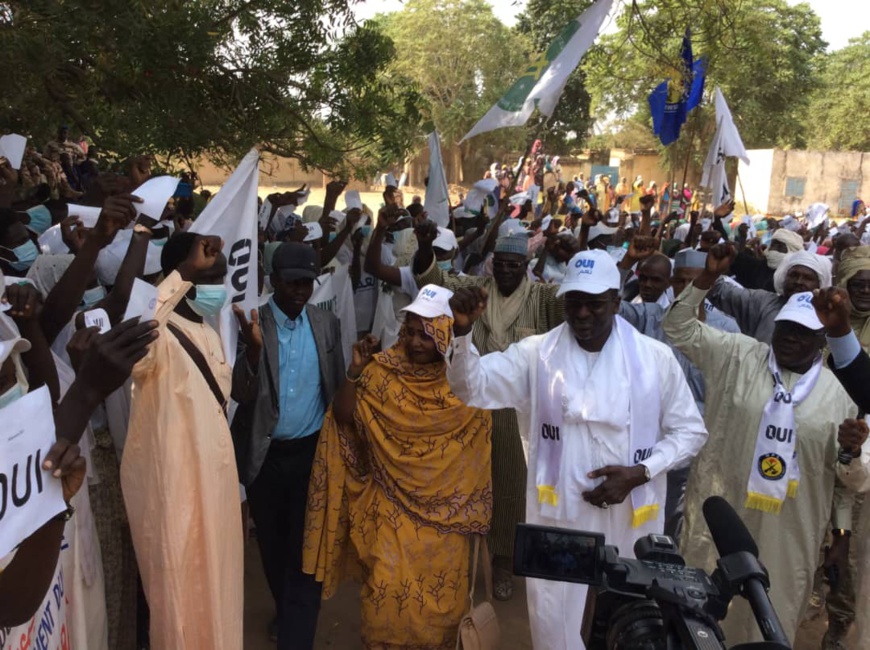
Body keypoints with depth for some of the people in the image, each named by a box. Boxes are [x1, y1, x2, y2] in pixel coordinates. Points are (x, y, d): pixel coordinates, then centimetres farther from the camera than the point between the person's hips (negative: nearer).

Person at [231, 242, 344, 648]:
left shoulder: (327, 324, 0)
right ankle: (286, 612, 43)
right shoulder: (251, 325, -8)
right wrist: (253, 348, -31)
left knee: (306, 548, 1)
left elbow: (337, 387, 6)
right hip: (266, 455, 0)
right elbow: (240, 394, -14)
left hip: (312, 451, 0)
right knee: (273, 544, 18)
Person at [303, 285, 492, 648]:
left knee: (441, 589, 13)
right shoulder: (384, 370, -7)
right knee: (388, 586, -1)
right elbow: (343, 417, -11)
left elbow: (479, 438, -1)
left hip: (445, 506, 1)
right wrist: (355, 370, -21)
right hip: (392, 502, 0)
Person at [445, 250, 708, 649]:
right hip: (557, 514, -1)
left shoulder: (655, 357, -3)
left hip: (631, 517, 1)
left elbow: (689, 430, 3)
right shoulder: (537, 353, -4)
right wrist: (462, 331, -31)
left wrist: (639, 472, -12)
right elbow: (471, 386, -13)